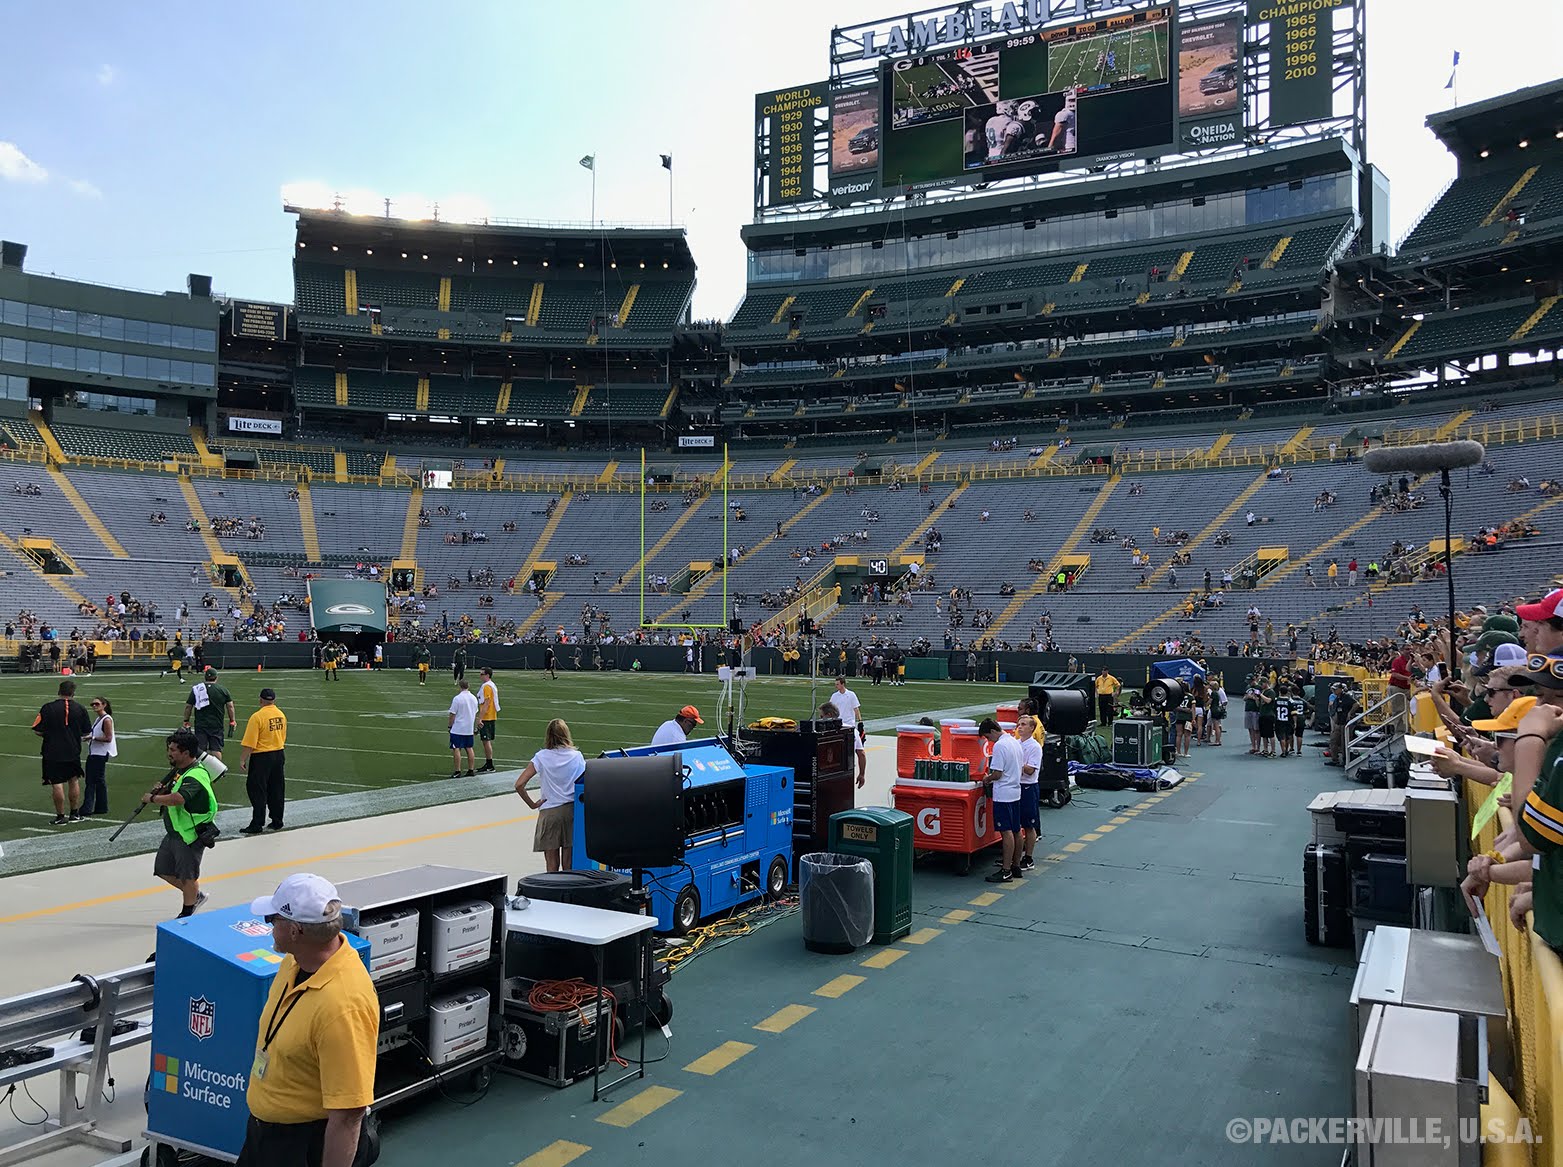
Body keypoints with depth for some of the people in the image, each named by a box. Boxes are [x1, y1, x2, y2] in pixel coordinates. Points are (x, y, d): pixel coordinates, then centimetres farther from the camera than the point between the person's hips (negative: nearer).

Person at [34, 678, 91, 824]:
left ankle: (60, 816, 6)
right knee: (74, 780, 16)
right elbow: (86, 732, 4)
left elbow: (37, 731, -8)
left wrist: (49, 735, 12)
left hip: (53, 753, -3)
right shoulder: (80, 709, -2)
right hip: (73, 752, 3)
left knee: (57, 784, 1)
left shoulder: (48, 708, -9)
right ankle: (74, 813, 23)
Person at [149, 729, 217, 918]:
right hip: (173, 832, 10)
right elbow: (172, 793, 21)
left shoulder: (196, 776, -25)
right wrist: (161, 790, -1)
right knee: (163, 870, 18)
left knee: (187, 876, 6)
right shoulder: (179, 770, 8)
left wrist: (152, 798, -25)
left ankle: (187, 913, 25)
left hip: (191, 835, -10)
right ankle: (196, 895, 36)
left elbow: (178, 798, -41)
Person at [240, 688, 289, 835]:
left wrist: (242, 760, -11)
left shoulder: (257, 717, -15)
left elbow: (249, 743, -17)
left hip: (261, 757, -7)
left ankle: (257, 824, 2)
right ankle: (277, 822, 20)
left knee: (257, 790, 1)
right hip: (279, 755, 7)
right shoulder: (281, 715, 5)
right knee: (277, 790, 13)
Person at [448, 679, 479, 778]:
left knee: (456, 749, -2)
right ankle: (471, 770, 14)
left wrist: (449, 726, 1)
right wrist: (475, 727, 25)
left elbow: (452, 715, -12)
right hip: (469, 729, 6)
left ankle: (457, 771, -3)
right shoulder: (474, 698, 7)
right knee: (469, 749, 12)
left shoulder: (457, 698, -14)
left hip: (457, 729, -6)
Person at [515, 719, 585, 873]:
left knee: (552, 865, 5)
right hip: (572, 810, 2)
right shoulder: (577, 756, -1)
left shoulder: (541, 757, -5)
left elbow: (519, 785, -11)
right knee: (569, 866, 10)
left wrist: (532, 804, -1)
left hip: (549, 812, -2)